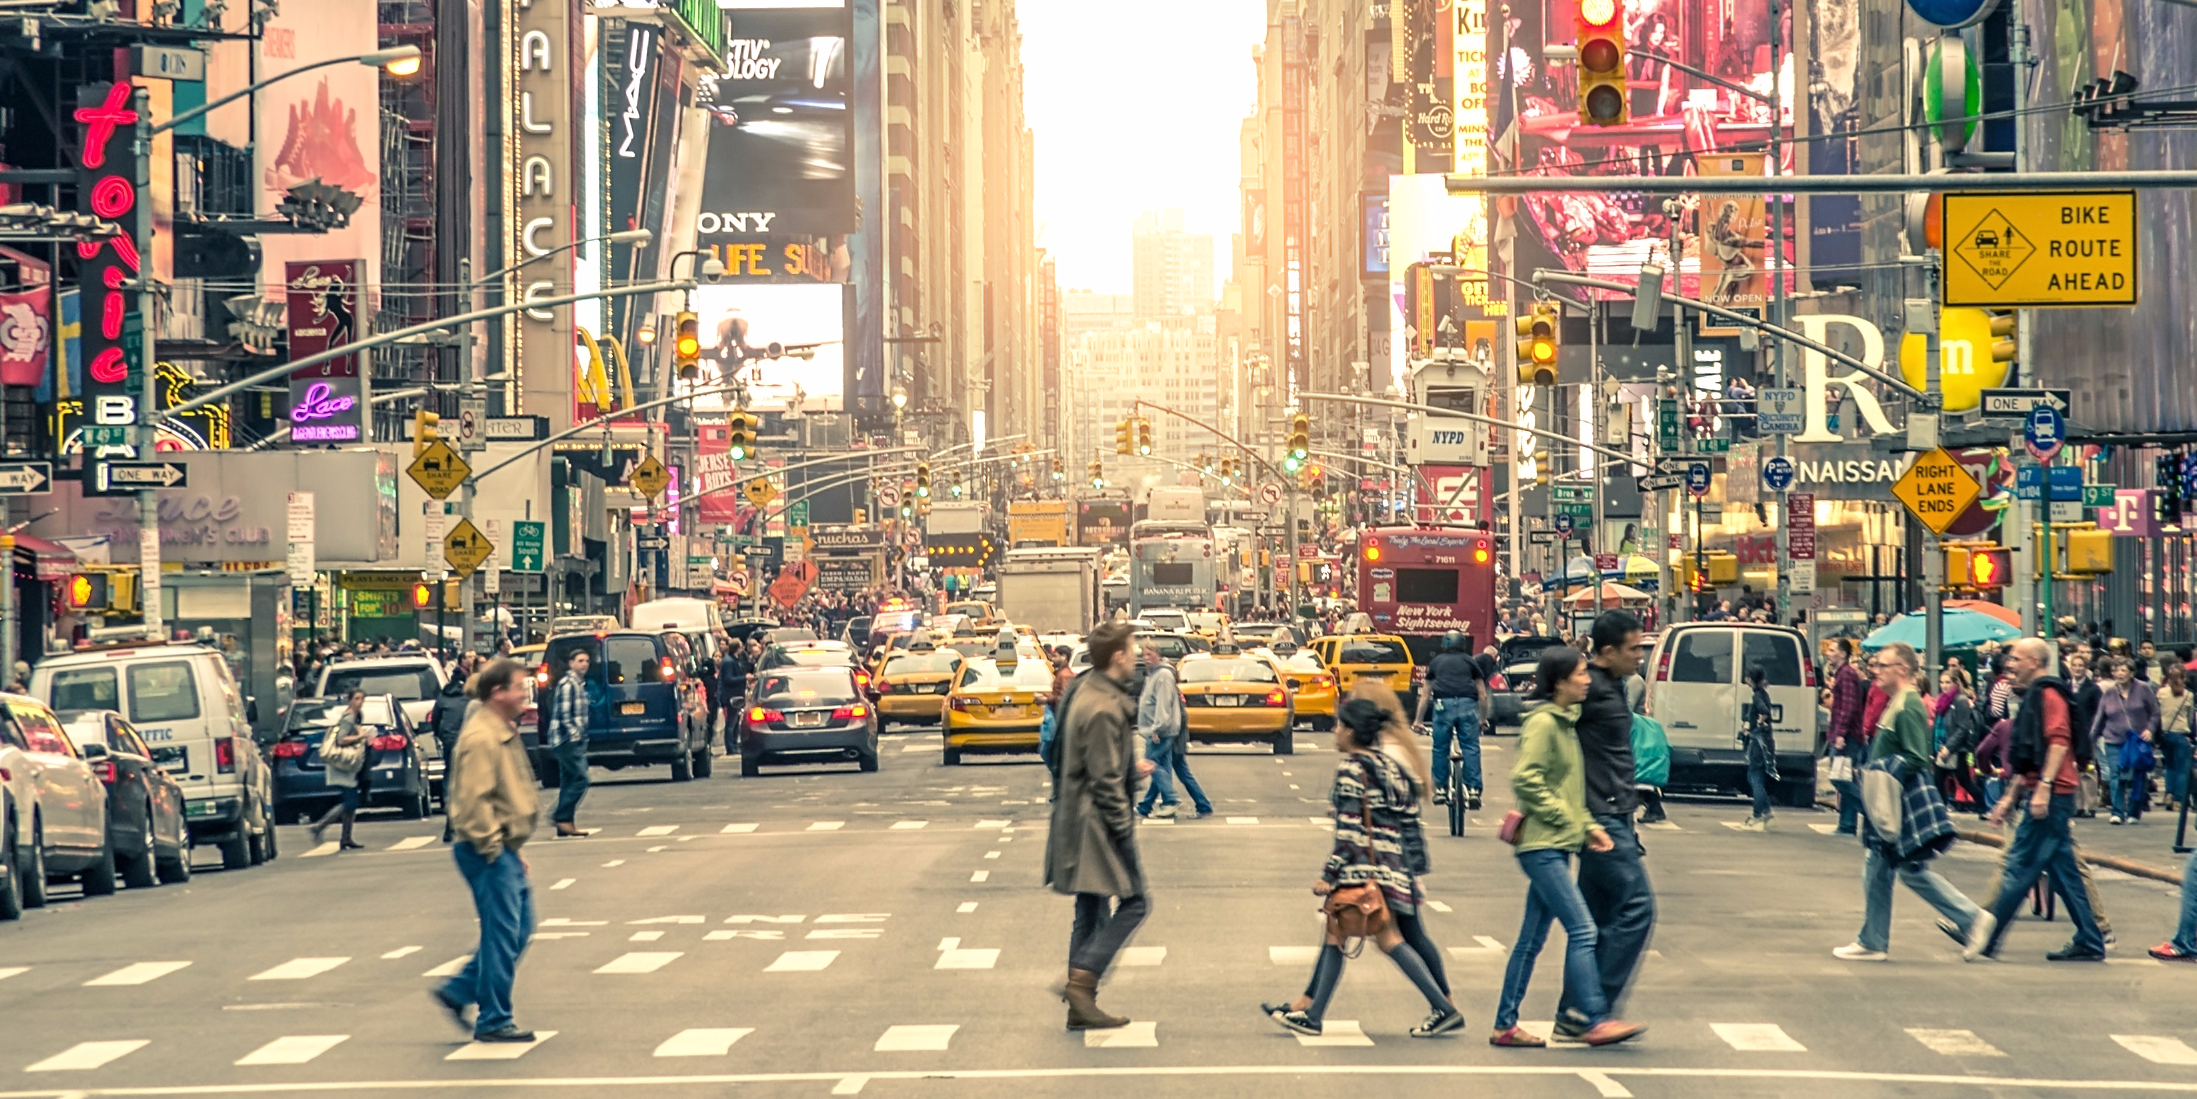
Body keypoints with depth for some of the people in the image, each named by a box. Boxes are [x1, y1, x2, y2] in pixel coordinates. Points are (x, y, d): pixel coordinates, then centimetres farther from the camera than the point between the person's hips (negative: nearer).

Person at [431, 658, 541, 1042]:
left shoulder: (504, 733, 16)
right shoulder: (480, 738, -17)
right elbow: (473, 801, -23)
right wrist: (492, 848, -21)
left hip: (505, 849, 10)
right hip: (490, 852, -10)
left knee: (519, 929, 13)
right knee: (502, 935, -6)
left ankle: (458, 992, 21)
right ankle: (493, 1021, 2)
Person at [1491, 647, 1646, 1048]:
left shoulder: (1566, 723, 16)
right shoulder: (1543, 723, -12)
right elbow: (1525, 780, -20)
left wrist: (1589, 825, 9)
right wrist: (1563, 818, -16)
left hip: (1556, 847, 10)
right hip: (1541, 845, -10)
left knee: (1532, 939, 10)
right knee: (1582, 930, -11)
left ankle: (1505, 1025, 14)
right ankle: (1596, 1021, -11)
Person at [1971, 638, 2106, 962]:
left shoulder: (2047, 694, -9)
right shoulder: (2034, 697, 22)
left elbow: (2059, 741, -21)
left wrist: (2043, 787, -27)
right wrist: (2010, 798, 25)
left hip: (2051, 796, -10)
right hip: (2045, 797, 10)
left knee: (2019, 868, -8)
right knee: (2064, 872, 10)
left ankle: (1986, 941, -7)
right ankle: (2089, 943, 12)